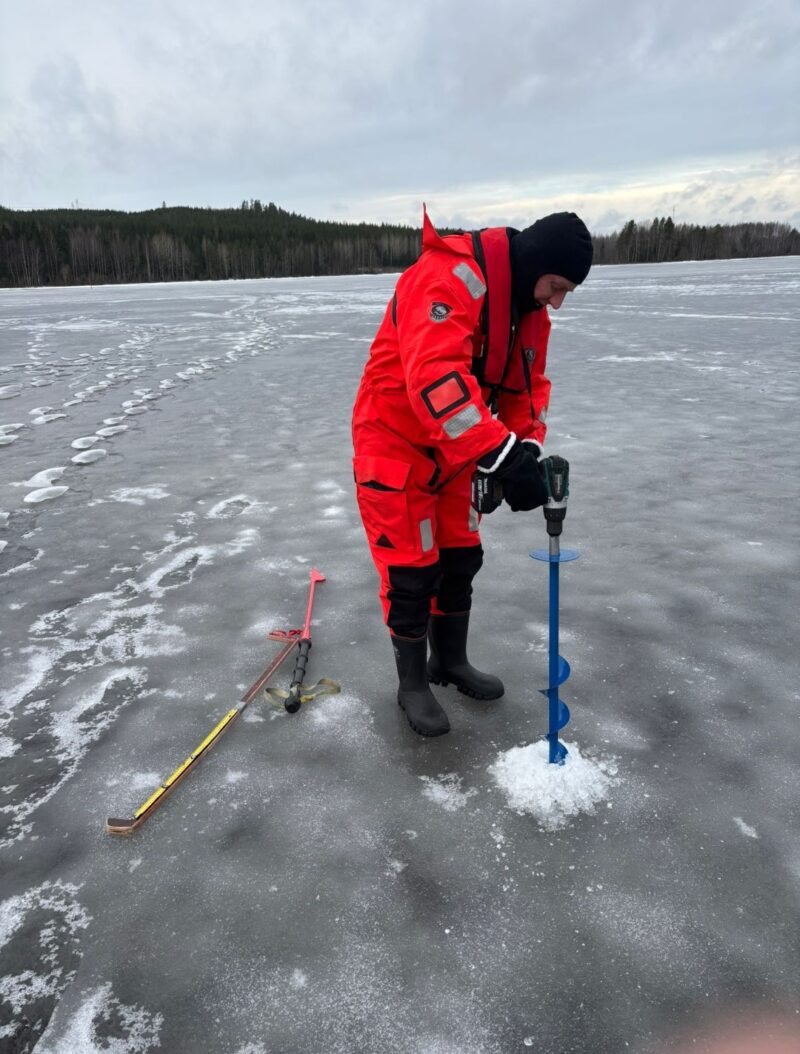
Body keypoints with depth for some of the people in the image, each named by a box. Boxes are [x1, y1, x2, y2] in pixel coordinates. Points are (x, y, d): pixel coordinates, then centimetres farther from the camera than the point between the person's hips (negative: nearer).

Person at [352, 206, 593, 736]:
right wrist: (501, 455, -45)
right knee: (412, 570, -1)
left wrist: (528, 449, -13)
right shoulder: (448, 277, -27)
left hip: (457, 450, 8)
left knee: (461, 558, 15)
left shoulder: (531, 311, 2)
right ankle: (413, 684, 19)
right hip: (397, 443, -8)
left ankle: (451, 661, 35)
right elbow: (435, 376, -41)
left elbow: (528, 386, 6)